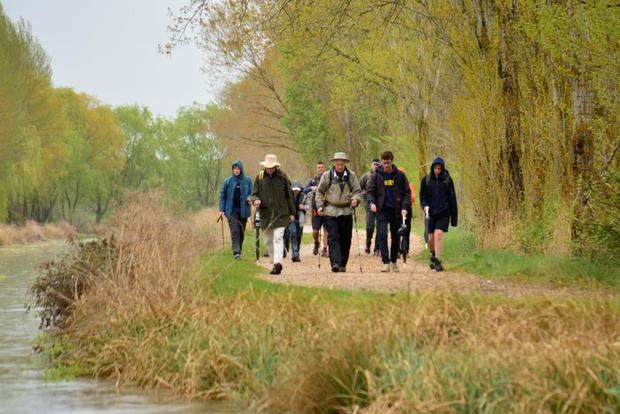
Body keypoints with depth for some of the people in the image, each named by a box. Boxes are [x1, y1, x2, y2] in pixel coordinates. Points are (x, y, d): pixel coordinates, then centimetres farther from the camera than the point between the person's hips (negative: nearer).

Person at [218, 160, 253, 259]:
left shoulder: (247, 180, 2)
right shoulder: (228, 181, 3)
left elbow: (251, 193, 6)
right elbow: (222, 195, 7)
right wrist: (222, 210, 1)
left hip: (243, 210, 1)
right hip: (231, 210, -1)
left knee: (241, 232, 8)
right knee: (234, 231, -12)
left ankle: (239, 250, 21)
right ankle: (236, 251, -20)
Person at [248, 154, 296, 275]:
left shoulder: (282, 177, 1)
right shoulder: (260, 177, 5)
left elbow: (289, 195, 7)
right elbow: (254, 194, 9)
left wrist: (292, 213, 6)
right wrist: (255, 200, -16)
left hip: (280, 214, -3)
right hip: (265, 214, 3)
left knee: (278, 238, -15)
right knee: (268, 240, 10)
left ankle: (278, 262, -25)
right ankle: (274, 262, 21)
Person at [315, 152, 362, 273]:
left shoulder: (351, 176, 4)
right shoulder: (327, 175, 2)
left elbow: (357, 191, 8)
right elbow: (320, 192, 10)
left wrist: (356, 199, -13)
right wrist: (320, 206, -1)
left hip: (346, 211, 2)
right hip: (331, 211, -2)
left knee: (345, 239, 4)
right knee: (333, 238, -11)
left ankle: (343, 264, 13)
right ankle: (335, 263, -17)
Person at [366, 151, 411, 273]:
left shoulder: (400, 176, 2)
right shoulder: (376, 176, 1)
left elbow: (407, 192, 5)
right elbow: (370, 191, 2)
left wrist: (405, 207, -8)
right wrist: (371, 202, -18)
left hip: (396, 211, 1)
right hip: (382, 211, -1)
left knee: (396, 237, 8)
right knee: (382, 235, -14)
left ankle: (394, 261, 23)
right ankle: (386, 262, -15)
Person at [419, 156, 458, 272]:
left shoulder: (447, 180, 0)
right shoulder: (426, 180, 4)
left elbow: (452, 199, 3)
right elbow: (422, 196, 8)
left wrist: (454, 217, 2)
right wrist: (425, 206, -14)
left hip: (443, 213, -2)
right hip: (431, 213, 2)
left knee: (438, 234, -17)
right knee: (431, 237, 6)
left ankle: (438, 260, -15)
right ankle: (433, 255, 33)